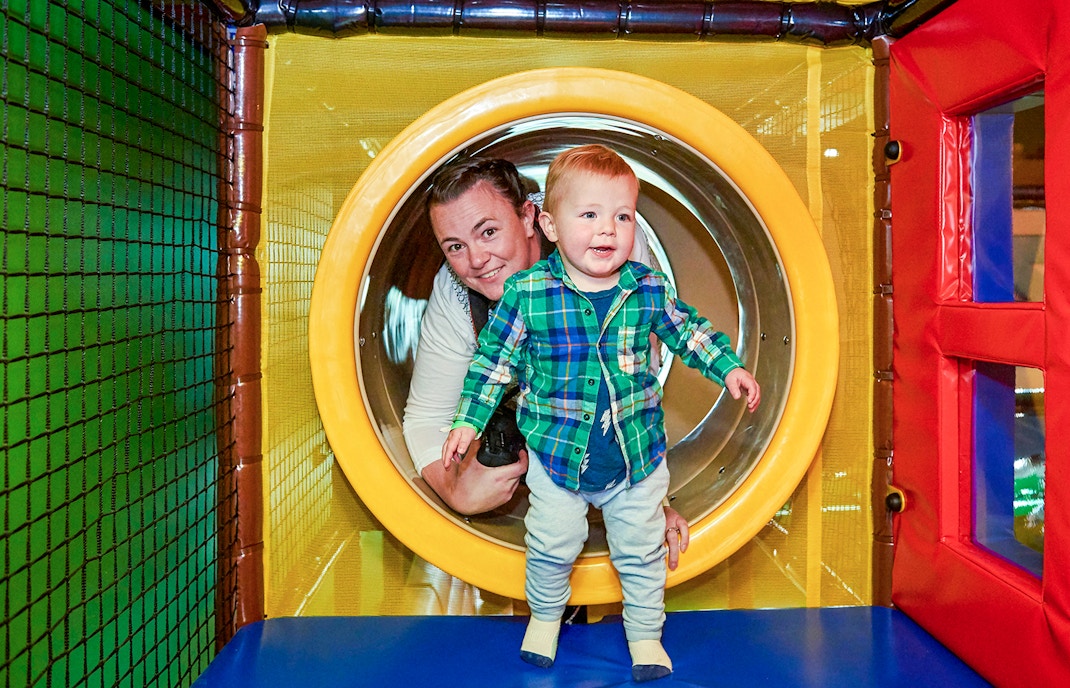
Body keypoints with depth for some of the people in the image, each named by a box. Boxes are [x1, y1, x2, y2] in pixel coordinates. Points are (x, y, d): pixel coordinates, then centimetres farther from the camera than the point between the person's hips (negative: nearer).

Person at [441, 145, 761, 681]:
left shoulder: (651, 290, -8)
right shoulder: (526, 293, -13)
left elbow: (690, 332, 10)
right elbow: (494, 358, -3)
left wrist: (728, 367, 2)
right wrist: (468, 421, -3)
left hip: (638, 454, 1)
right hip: (557, 451, -1)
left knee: (641, 552, 14)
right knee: (552, 546, 14)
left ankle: (645, 633, 37)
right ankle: (545, 615, 43)